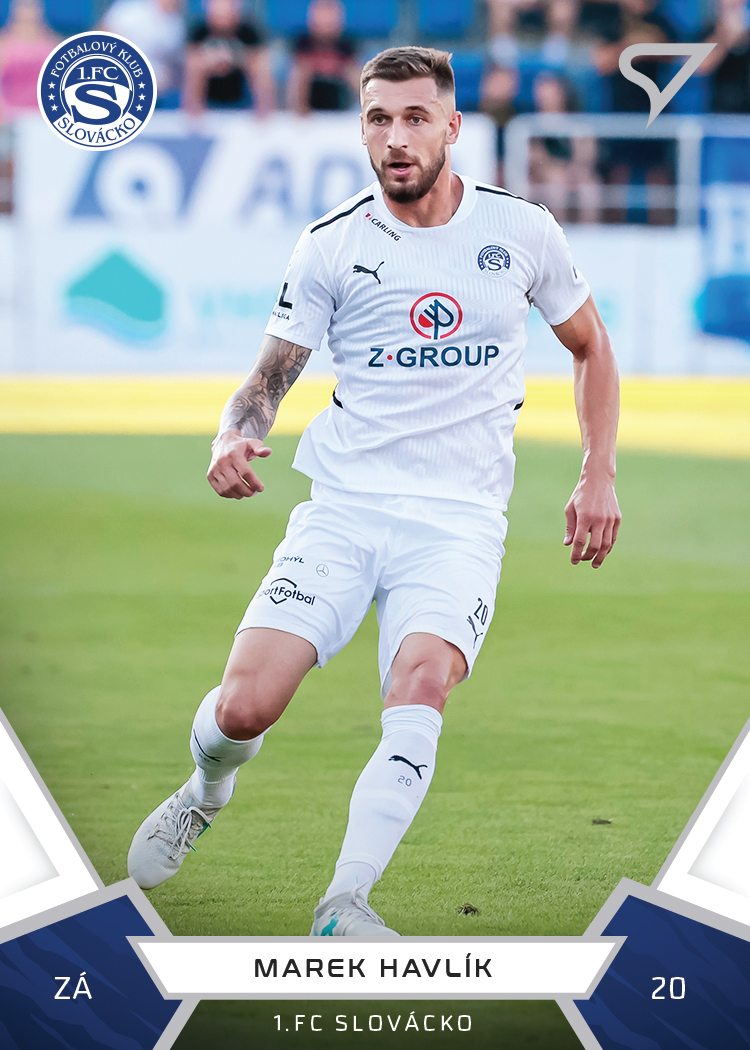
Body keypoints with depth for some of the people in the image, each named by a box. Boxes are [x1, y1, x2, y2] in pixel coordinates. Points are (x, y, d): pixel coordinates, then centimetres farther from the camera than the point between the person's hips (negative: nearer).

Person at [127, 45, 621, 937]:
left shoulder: (521, 230, 4)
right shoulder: (330, 245, 2)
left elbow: (590, 346, 19)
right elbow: (270, 374, 7)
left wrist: (598, 476, 11)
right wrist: (236, 435, -15)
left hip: (460, 520, 0)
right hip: (343, 507, 1)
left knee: (423, 681, -29)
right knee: (243, 708, -14)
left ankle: (344, 906, -26)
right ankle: (207, 792, 23)